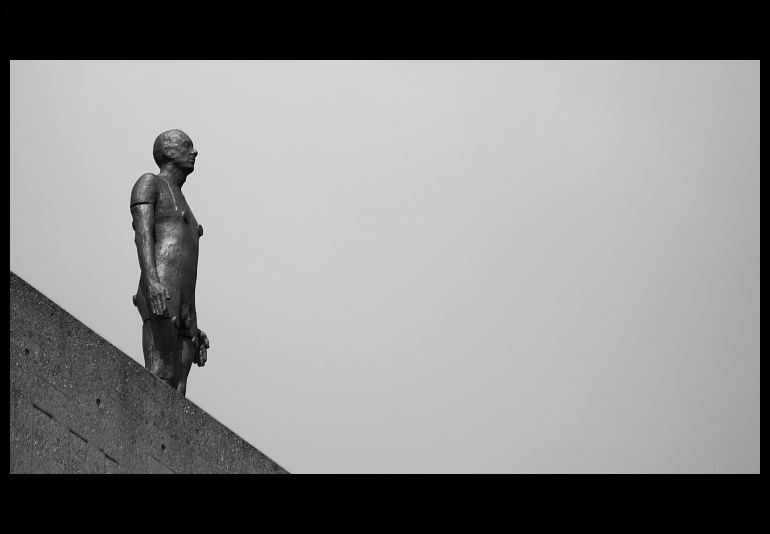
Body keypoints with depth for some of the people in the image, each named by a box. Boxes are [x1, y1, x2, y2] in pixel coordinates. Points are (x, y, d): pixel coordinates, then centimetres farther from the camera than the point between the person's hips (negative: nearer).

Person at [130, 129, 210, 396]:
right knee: (159, 385, -22)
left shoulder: (182, 206, 34)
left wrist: (194, 328, 22)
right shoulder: (149, 183, 9)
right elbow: (142, 233, -9)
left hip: (184, 313, 8)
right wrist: (151, 280, -27)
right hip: (158, 295, -8)